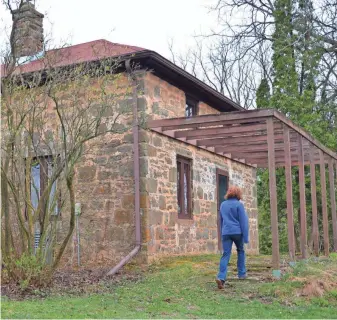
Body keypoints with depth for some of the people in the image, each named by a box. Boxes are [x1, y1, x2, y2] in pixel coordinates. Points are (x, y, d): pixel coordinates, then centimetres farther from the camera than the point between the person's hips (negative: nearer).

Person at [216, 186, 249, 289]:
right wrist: (245, 236, -5)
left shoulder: (223, 204, 12)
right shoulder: (239, 205, -5)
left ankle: (221, 277, -20)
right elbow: (243, 221, -7)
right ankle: (241, 273, 26)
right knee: (240, 251, 20)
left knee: (226, 254, -3)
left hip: (226, 233, 3)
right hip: (237, 232, -3)